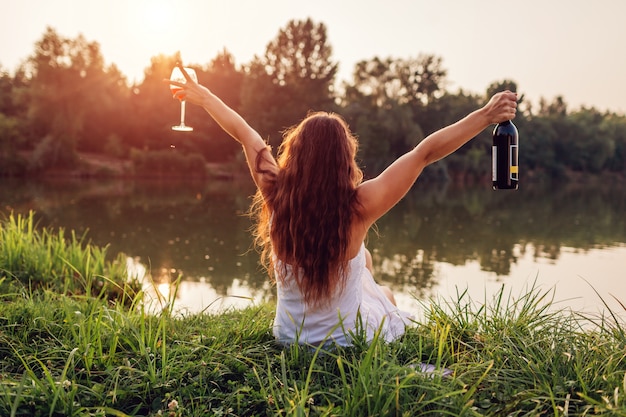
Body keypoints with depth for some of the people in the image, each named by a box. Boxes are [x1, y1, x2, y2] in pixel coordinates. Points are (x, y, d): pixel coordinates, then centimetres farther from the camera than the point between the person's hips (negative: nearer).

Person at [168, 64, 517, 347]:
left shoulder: (275, 196, -20)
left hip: (288, 339, 4)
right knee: (386, 294, 32)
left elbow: (244, 133, -6)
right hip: (347, 344, -3)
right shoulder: (358, 207, -29)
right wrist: (486, 116, -20)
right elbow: (426, 151, -25)